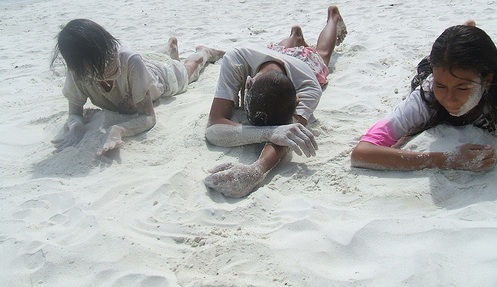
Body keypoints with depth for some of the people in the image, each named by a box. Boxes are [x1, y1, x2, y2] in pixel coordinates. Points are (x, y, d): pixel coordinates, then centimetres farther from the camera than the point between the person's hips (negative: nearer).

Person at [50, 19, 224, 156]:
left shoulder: (131, 62, -51)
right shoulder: (76, 73, -41)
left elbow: (148, 117, -49)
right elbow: (75, 110, -29)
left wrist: (117, 130, -67)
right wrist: (76, 125, -52)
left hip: (165, 74, -3)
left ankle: (204, 53, 61)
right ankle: (170, 47, 69)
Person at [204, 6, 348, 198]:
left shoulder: (309, 88, -55)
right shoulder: (234, 61, -53)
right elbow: (213, 127, -60)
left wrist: (256, 170, -92)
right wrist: (269, 132, -77)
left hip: (309, 62, 0)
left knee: (321, 53, 38)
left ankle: (333, 16, 67)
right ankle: (295, 36, 71)